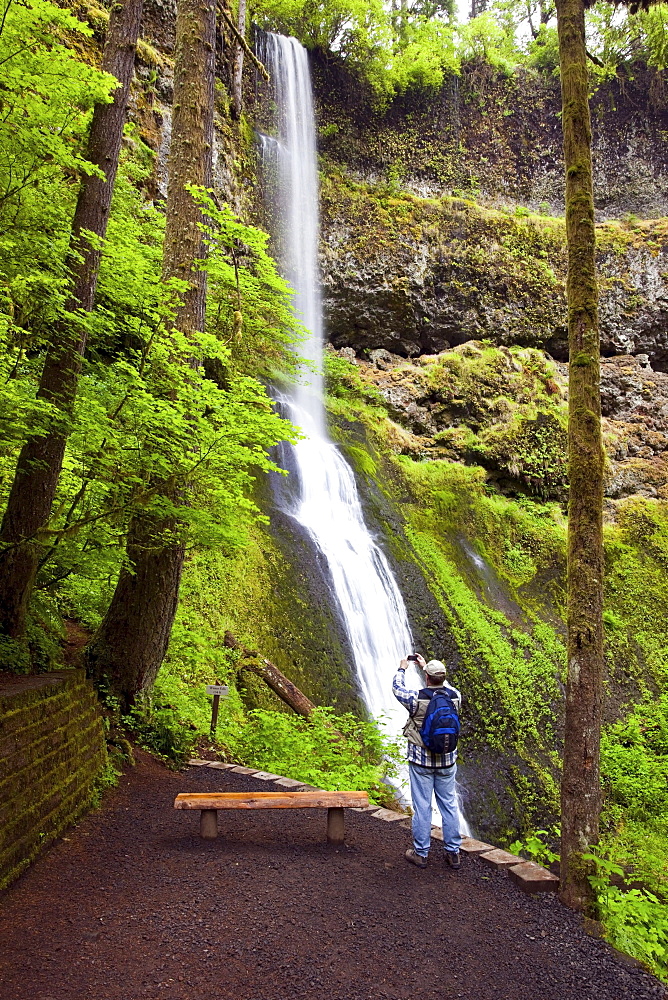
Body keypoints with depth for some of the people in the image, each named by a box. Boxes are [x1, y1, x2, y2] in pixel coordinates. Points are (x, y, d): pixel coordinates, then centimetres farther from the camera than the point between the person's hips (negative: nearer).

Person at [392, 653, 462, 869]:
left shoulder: (418, 699, -18)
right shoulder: (454, 696, -7)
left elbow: (397, 688, 2)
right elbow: (444, 686, 17)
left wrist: (402, 669, 19)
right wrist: (425, 666, 25)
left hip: (421, 762, -3)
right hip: (447, 762, 3)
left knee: (422, 806, 6)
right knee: (449, 805, 13)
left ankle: (420, 853, 17)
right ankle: (453, 852, 22)